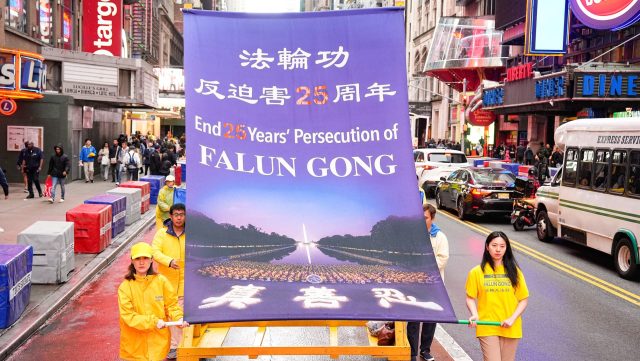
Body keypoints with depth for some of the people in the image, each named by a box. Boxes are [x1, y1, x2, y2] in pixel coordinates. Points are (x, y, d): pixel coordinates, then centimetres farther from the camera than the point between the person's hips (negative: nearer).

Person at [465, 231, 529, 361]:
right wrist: (474, 315, -16)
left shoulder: (514, 272, 4)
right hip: (487, 327, -2)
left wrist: (512, 319, -9)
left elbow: (523, 300, 5)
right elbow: (470, 298, 3)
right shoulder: (477, 272, -1)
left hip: (510, 329, 2)